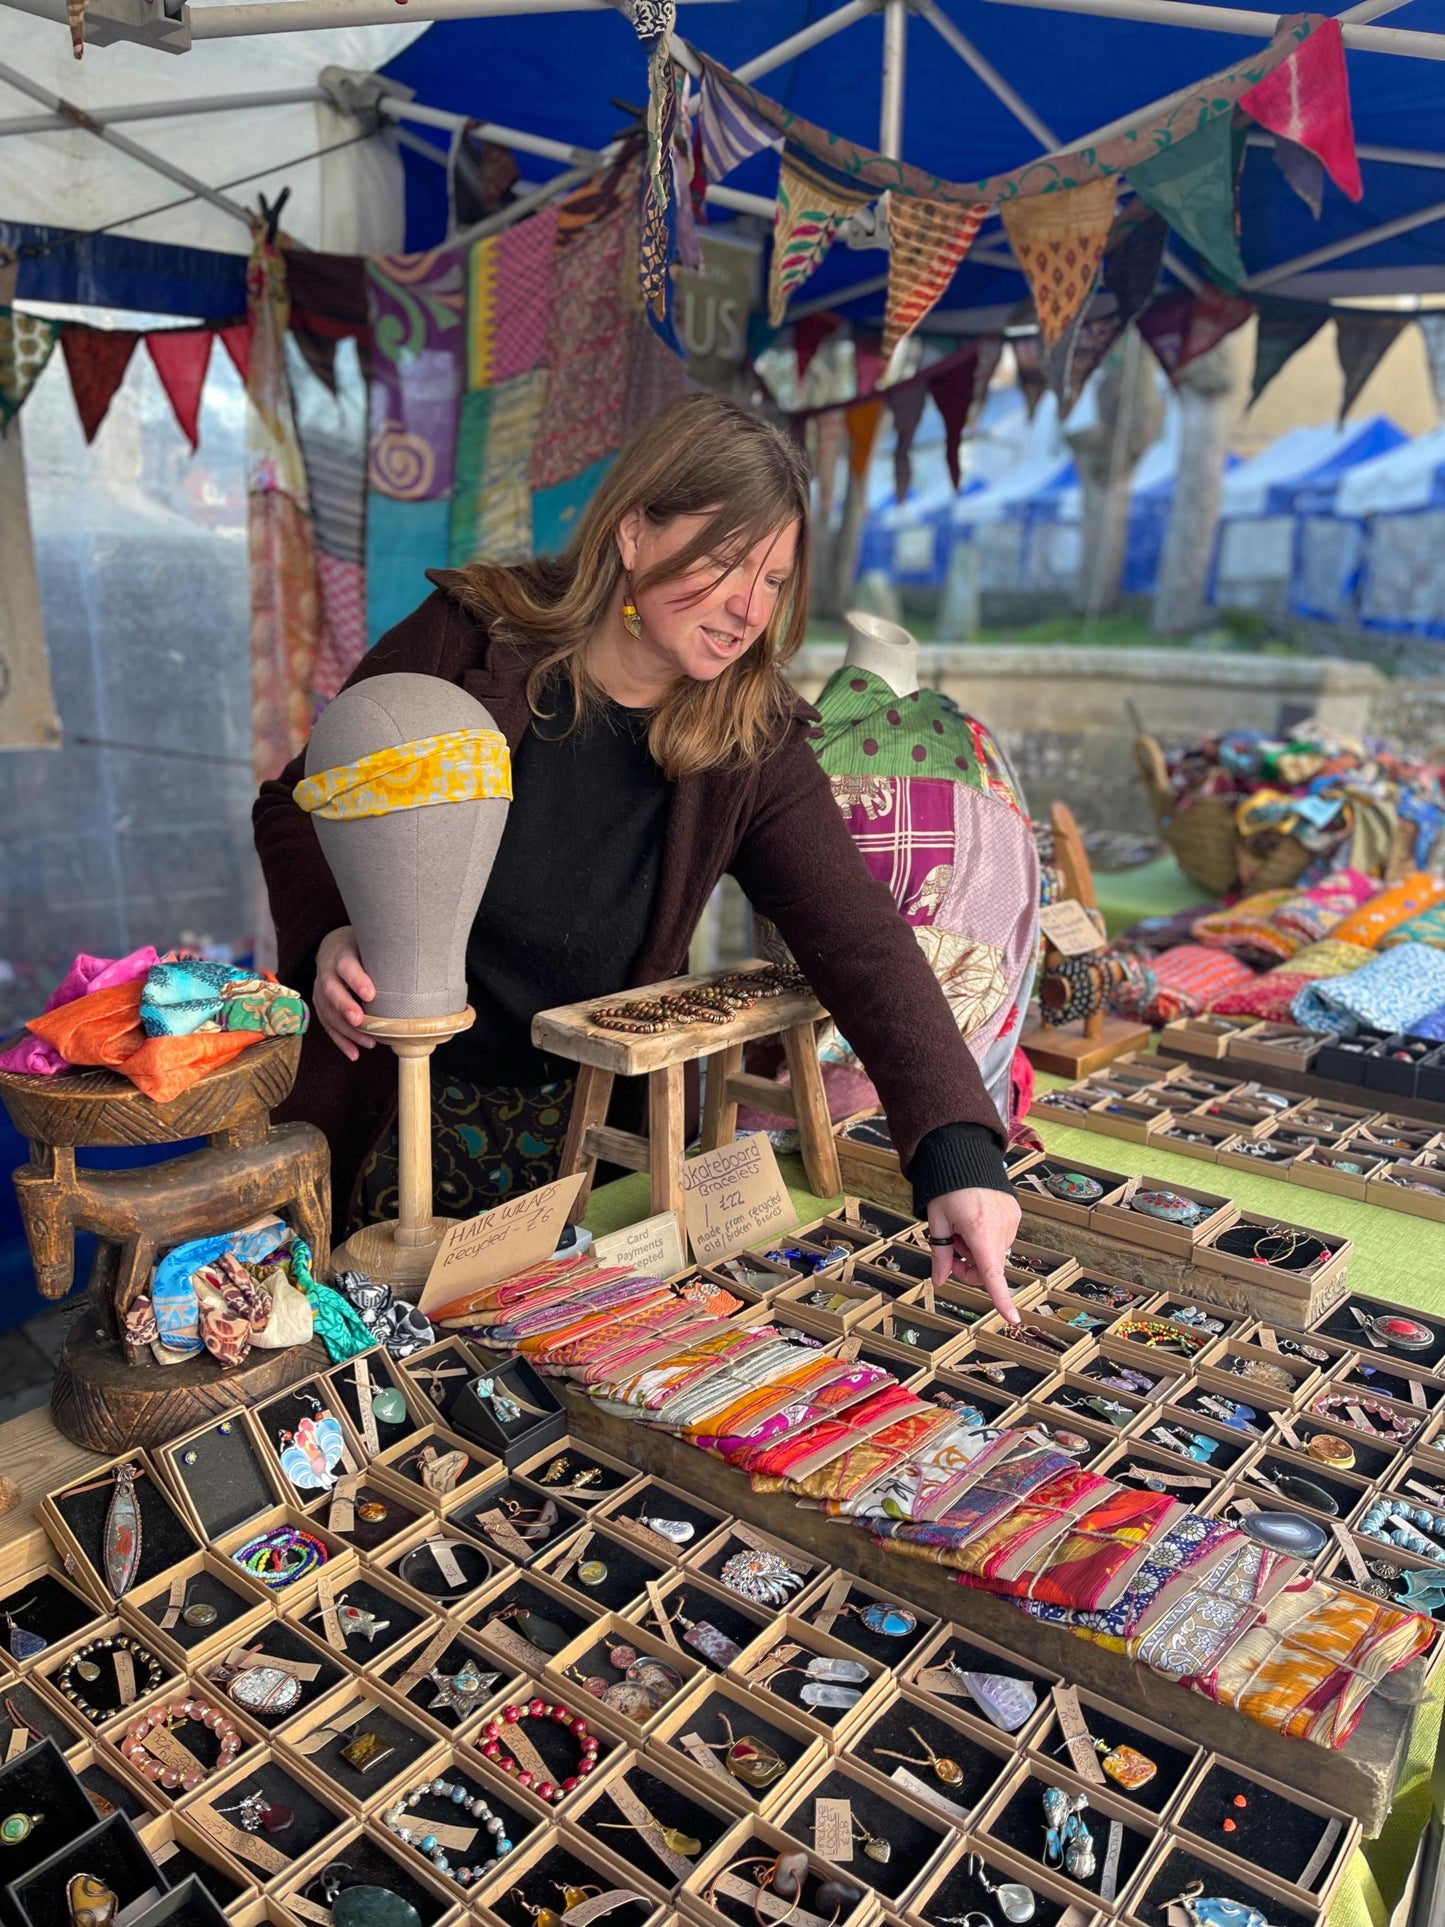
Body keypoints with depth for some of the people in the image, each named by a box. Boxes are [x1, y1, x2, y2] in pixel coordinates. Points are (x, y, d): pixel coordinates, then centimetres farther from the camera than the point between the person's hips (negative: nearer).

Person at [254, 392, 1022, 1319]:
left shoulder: (753, 748, -9)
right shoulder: (470, 640, -13)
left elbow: (863, 943, -19)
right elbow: (299, 805, -2)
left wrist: (959, 1154, -31)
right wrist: (327, 938, -23)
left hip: (587, 1134, 2)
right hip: (396, 1117, -1)